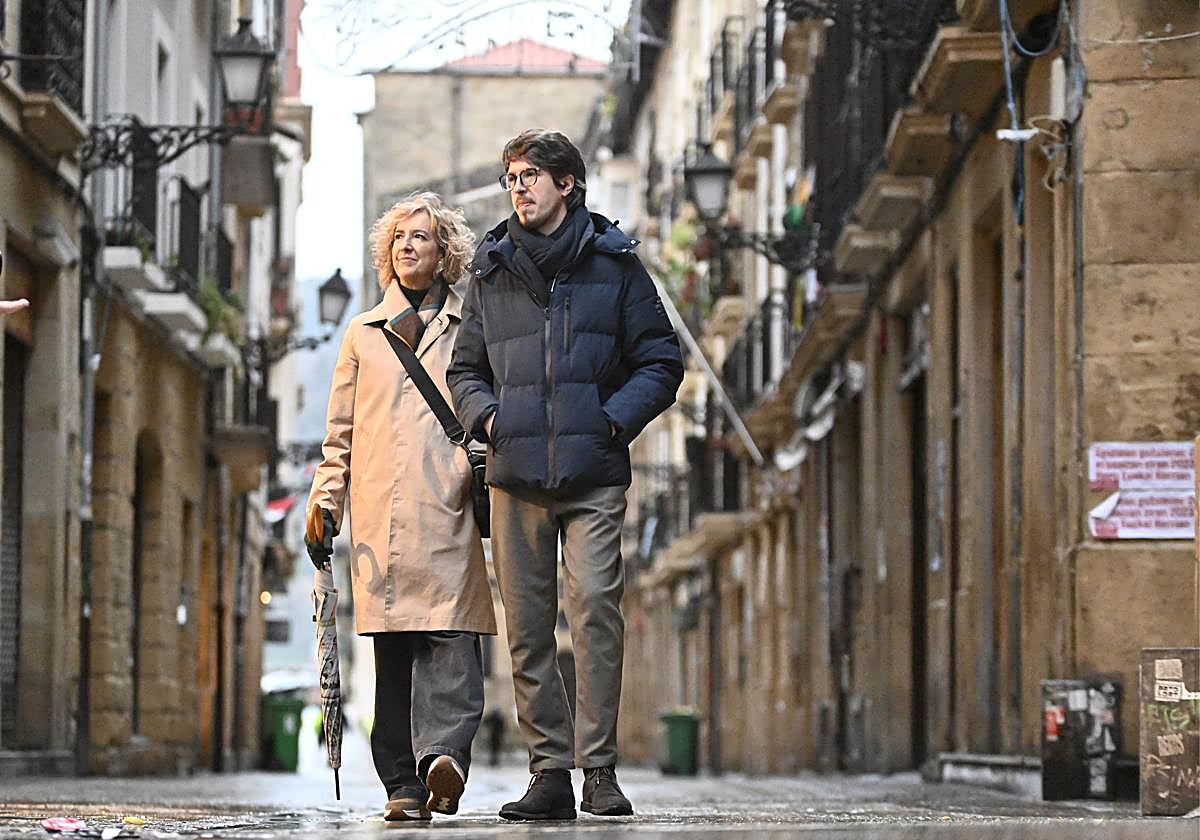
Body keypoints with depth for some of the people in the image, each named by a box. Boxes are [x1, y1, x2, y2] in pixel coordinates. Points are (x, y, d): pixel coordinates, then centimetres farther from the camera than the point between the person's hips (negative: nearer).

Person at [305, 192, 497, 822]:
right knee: (393, 649, -1)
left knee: (452, 638, -17)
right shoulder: (363, 334, 20)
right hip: (381, 516, 2)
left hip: (451, 510, -2)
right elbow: (340, 433, 20)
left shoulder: (470, 330, 14)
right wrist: (325, 503, 10)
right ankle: (402, 783, 0)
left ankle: (442, 755, -30)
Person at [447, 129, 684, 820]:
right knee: (528, 627, 1)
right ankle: (550, 771, 7)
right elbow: (466, 368, 22)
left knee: (595, 607, -15)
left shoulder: (614, 263, 7)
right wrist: (487, 416, 2)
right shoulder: (492, 271, 14)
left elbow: (661, 360, 9)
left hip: (594, 476, -3)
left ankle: (599, 767, -11)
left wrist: (616, 418, -6)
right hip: (516, 477, 3)